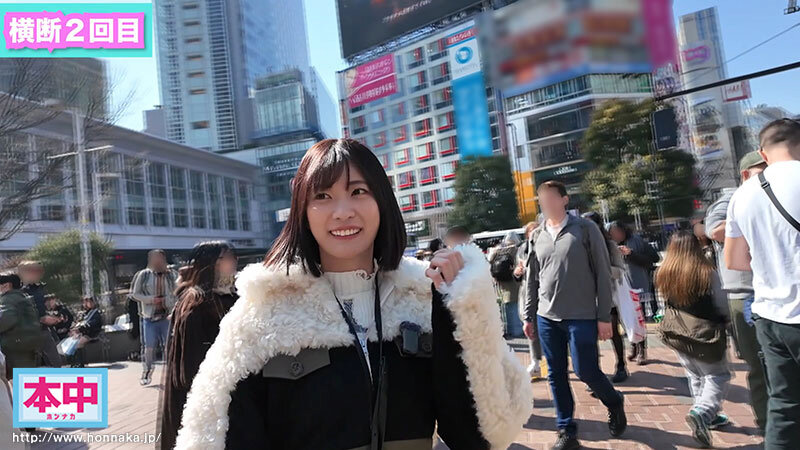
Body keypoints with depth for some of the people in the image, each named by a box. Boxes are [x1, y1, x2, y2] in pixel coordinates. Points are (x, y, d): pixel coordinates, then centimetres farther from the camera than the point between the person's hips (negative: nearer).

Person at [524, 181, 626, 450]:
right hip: (547, 317, 4)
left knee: (585, 370, 0)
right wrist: (529, 316, 12)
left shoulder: (585, 229, -4)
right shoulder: (536, 236, 8)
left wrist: (604, 316, -8)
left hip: (582, 316, -4)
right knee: (556, 375, 8)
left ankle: (614, 403, 32)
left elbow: (603, 273, -5)